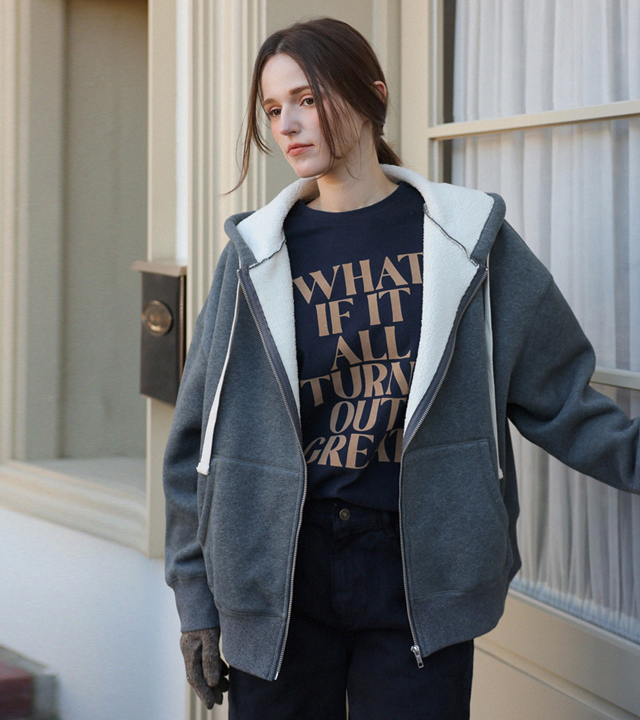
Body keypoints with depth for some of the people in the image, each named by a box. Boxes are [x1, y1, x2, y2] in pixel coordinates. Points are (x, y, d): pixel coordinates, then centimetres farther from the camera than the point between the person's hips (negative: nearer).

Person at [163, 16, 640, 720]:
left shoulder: (464, 237, 1)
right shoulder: (254, 254, 2)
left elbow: (556, 398, 4)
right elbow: (199, 439, 5)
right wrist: (196, 600, 4)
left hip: (419, 578, -1)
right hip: (280, 580, 1)